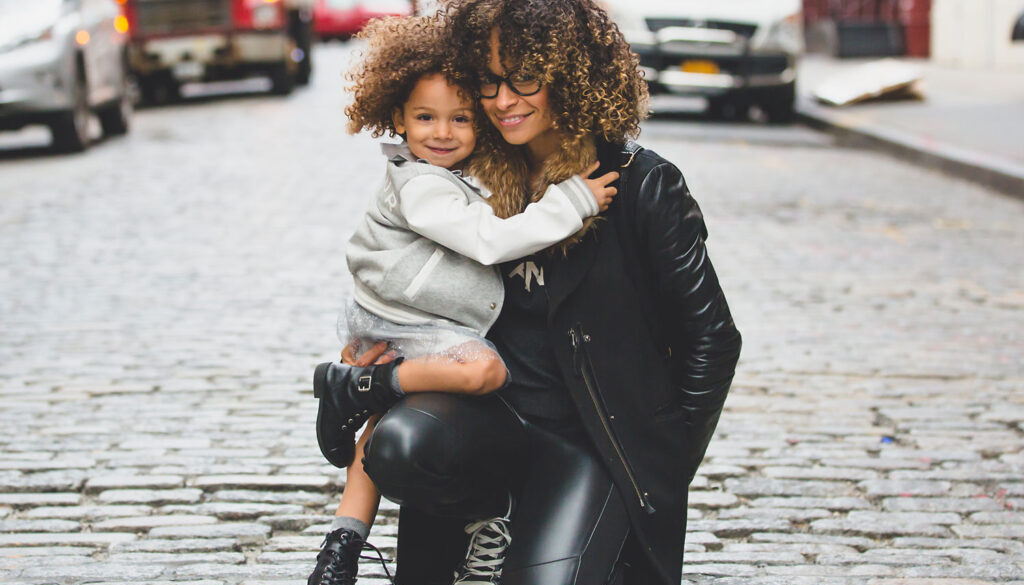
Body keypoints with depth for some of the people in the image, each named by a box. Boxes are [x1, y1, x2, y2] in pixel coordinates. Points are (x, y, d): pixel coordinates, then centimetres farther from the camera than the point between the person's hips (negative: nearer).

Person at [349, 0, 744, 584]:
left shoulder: (643, 186, -9)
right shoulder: (483, 175, 5)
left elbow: (712, 338, -3)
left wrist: (669, 464, -3)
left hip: (597, 437, -3)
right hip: (495, 411, 3)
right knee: (398, 444, -30)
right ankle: (489, 517, 3)